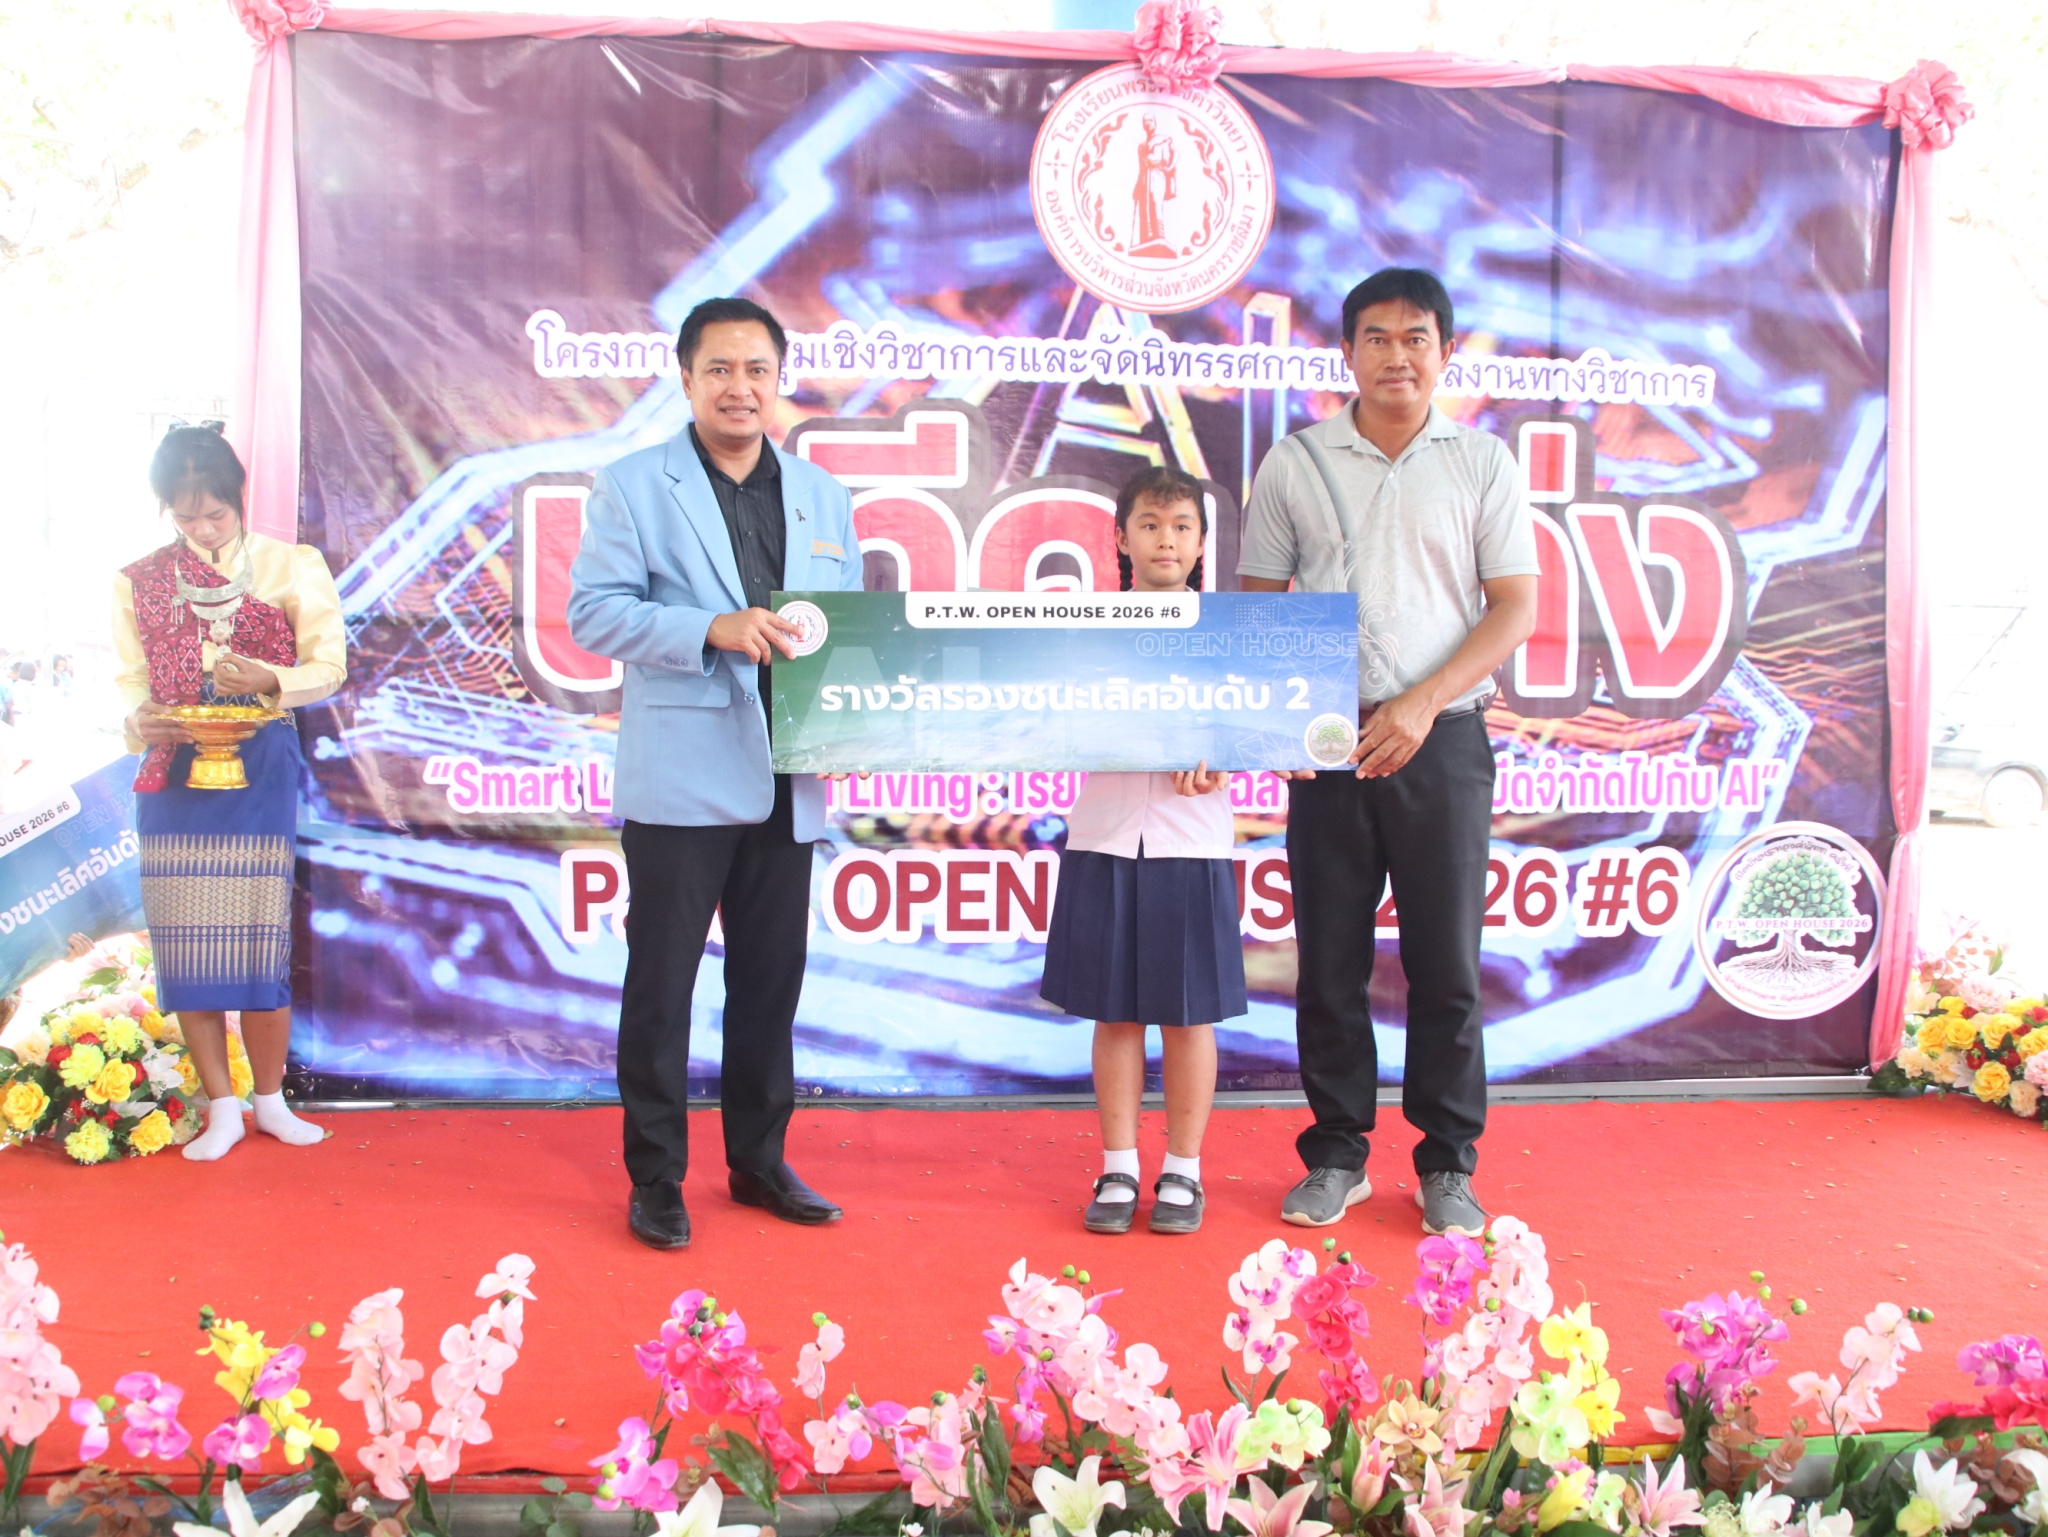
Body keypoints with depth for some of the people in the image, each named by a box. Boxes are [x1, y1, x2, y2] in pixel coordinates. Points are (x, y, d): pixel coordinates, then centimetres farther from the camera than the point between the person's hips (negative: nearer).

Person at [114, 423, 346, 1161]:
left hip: (261, 765, -2)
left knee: (259, 935, -2)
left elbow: (329, 666, 0)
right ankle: (221, 1108, 12)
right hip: (173, 770, 2)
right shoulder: (140, 582, 10)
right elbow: (131, 680, 8)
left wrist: (268, 679, -20)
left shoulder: (291, 567, 4)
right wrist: (139, 720, -15)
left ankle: (270, 1099, 14)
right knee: (185, 940, 1)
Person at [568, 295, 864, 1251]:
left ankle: (758, 1161, 27)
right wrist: (711, 628, -21)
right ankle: (656, 1178, 14)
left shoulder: (822, 496, 14)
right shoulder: (633, 485, 1)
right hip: (682, 777, -4)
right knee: (661, 982, 2)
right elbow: (593, 609, -8)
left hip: (786, 779, 5)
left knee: (772, 979, 13)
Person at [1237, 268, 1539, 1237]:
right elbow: (1257, 607, 10)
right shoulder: (1294, 464, 8)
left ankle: (1448, 1165, 18)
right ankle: (1336, 1156, 20)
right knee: (1329, 959, 6)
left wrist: (1422, 703, -11)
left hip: (1443, 743, 0)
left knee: (1445, 961, 4)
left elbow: (1515, 609, 2)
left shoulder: (1483, 464, 6)